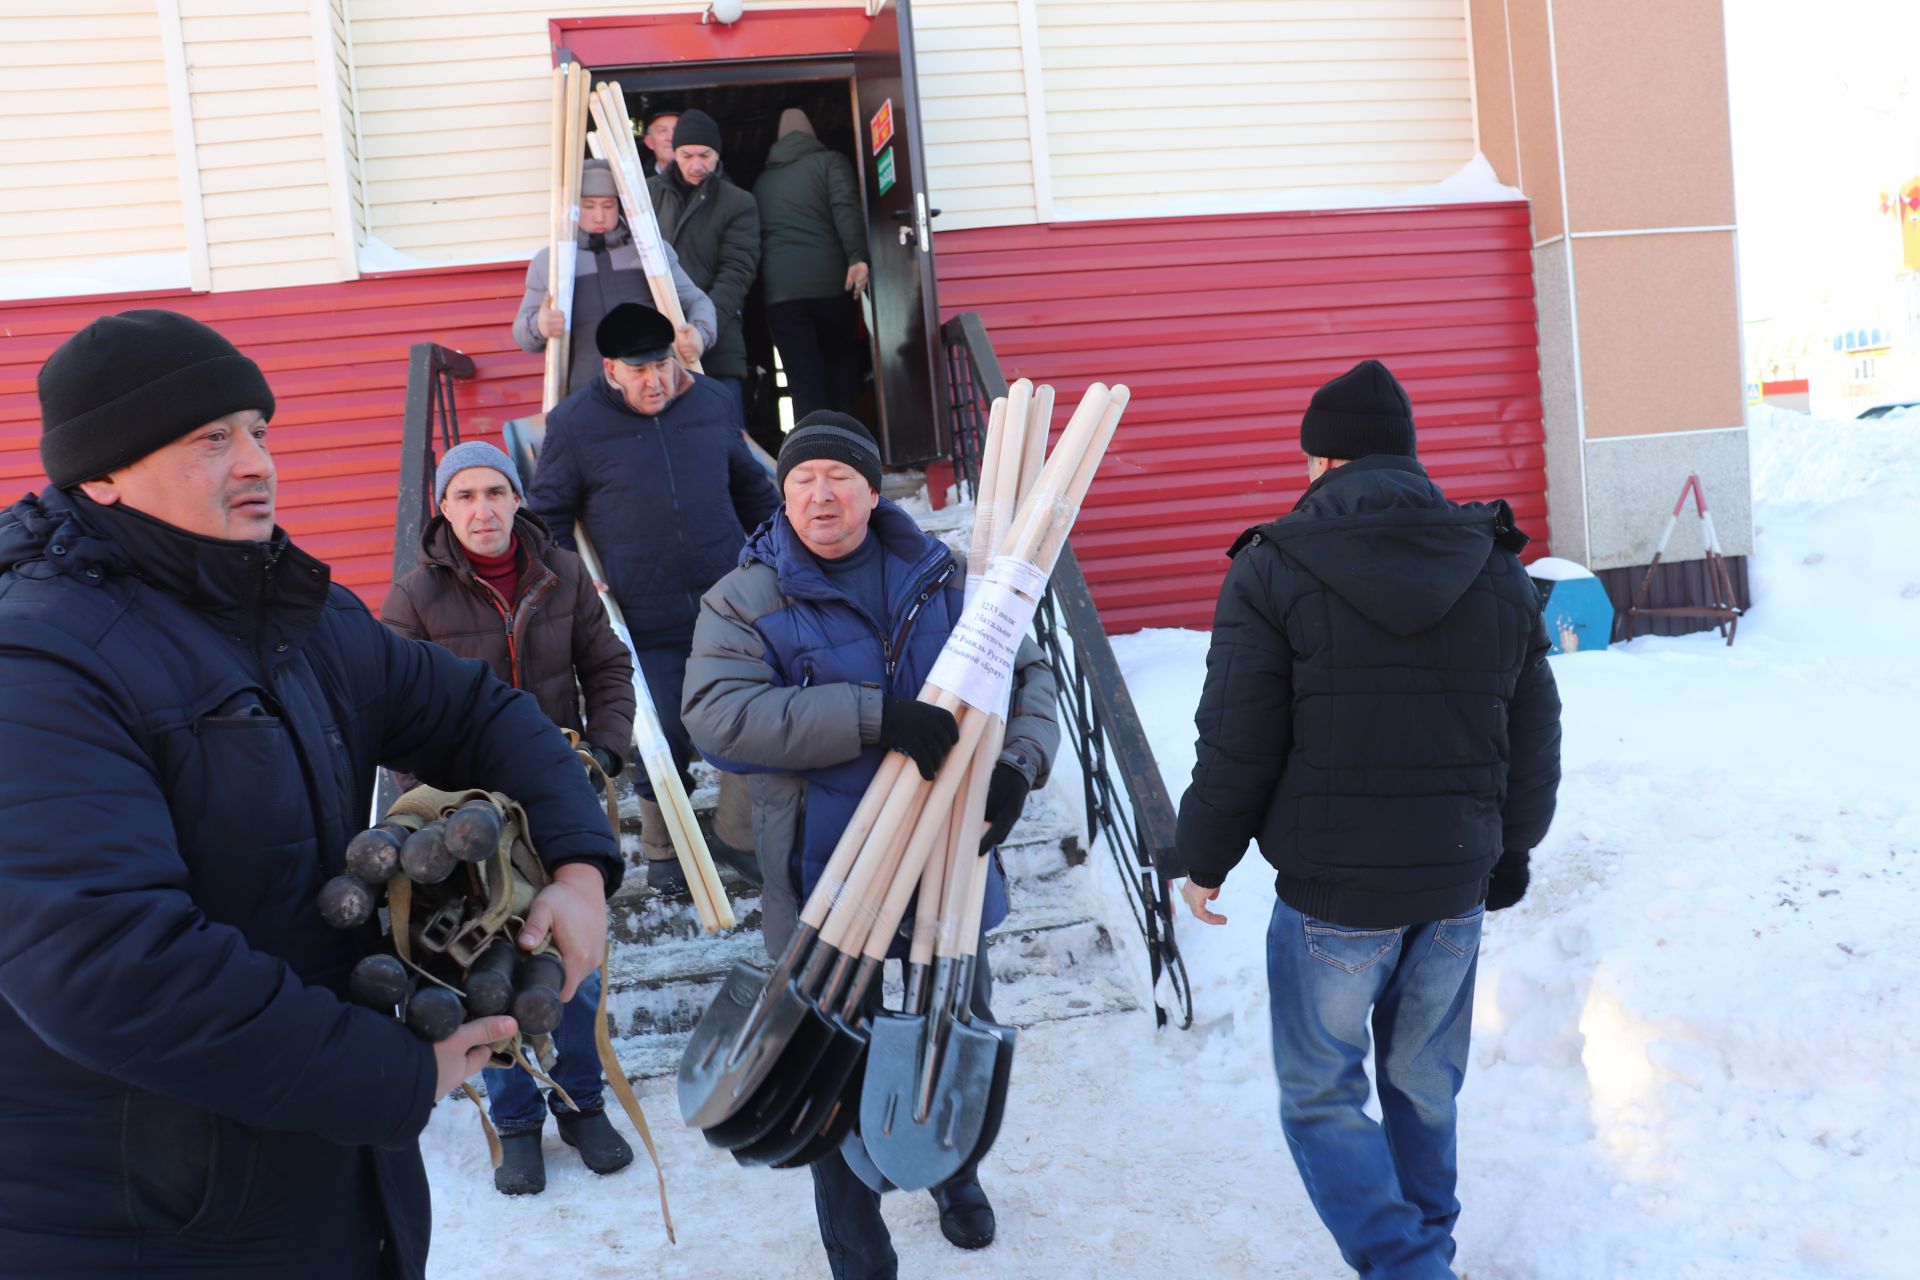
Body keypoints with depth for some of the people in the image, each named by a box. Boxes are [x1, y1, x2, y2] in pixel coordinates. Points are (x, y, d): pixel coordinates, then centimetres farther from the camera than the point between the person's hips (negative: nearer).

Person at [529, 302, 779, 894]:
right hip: (645, 625, -3)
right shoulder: (574, 422, -4)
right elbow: (548, 514, 7)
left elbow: (750, 486, 21)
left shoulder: (712, 401, 6)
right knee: (663, 742, 1)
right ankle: (664, 851, 23)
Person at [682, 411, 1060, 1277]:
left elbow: (1027, 673, 3)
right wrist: (876, 716, -34)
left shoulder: (942, 578, -1)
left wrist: (1019, 763, -19)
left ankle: (956, 1172, 57)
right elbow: (716, 714, -25)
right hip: (826, 885, -3)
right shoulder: (745, 601, -9)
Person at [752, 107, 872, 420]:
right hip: (829, 281, -2)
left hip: (779, 290, 2)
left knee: (805, 385, -1)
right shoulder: (829, 161, 11)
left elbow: (754, 238, 22)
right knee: (841, 363, 16)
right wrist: (857, 258, -18)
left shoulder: (761, 181, 24)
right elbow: (846, 207, -8)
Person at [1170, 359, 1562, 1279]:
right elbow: (1535, 743, 11)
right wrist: (1510, 851, 25)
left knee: (1321, 1098, 11)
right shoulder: (1500, 573, 4)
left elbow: (1235, 746, -11)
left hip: (1331, 895, -5)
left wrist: (1201, 859, 4)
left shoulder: (1273, 571, -12)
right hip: (1457, 889, 5)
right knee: (1425, 1087, 22)